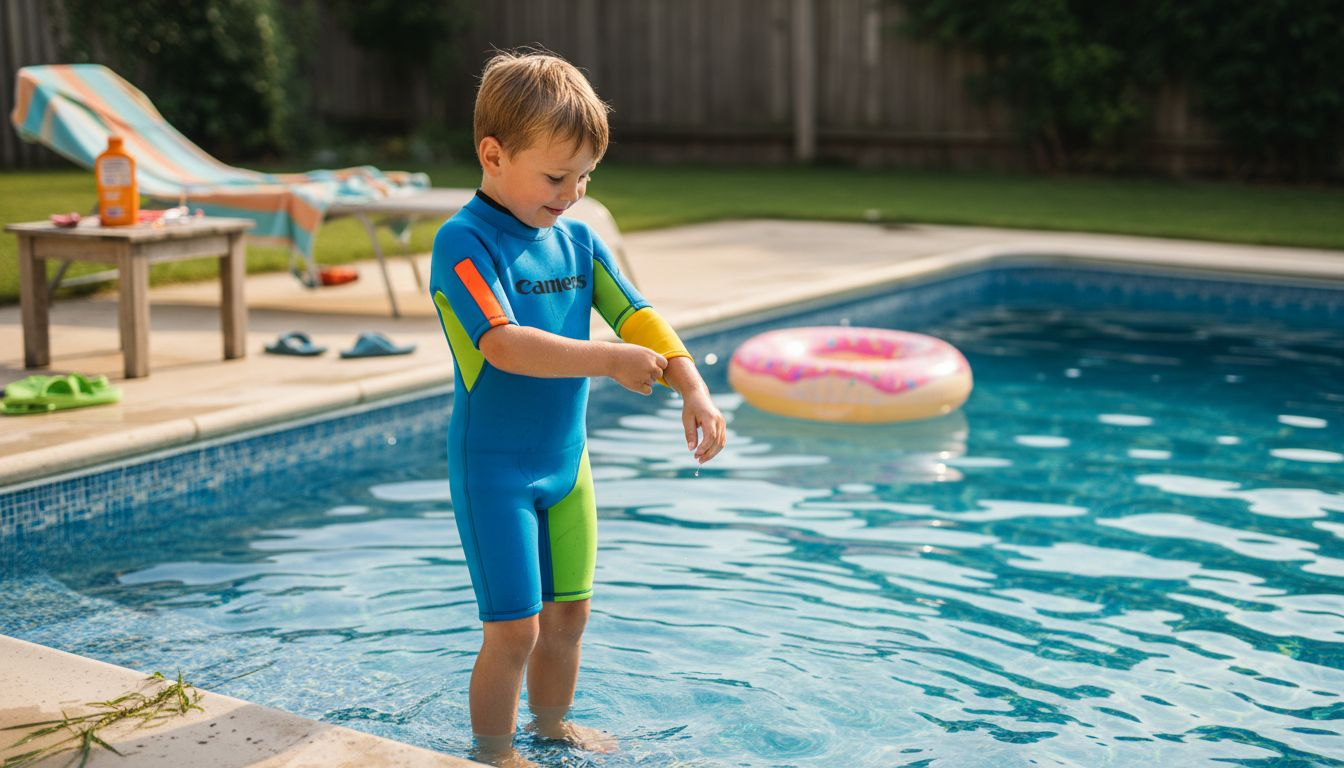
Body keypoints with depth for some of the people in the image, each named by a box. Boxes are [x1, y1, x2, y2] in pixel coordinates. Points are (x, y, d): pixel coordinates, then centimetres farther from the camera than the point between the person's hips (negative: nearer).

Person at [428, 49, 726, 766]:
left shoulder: (579, 241, 5)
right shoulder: (465, 241, -17)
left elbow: (637, 318, 1)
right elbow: (503, 344, -29)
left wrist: (692, 386, -15)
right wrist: (609, 361, -32)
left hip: (566, 459, 7)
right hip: (494, 467, -7)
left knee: (567, 613, 17)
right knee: (514, 628, 0)